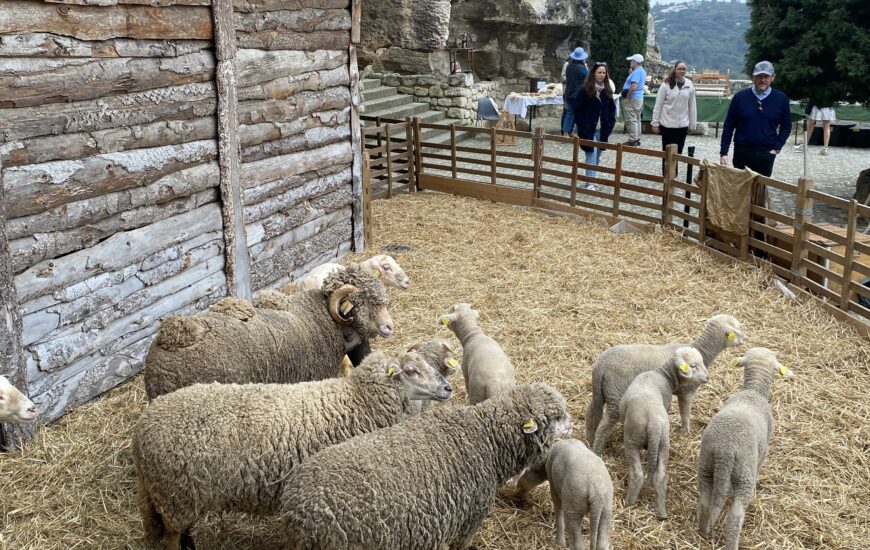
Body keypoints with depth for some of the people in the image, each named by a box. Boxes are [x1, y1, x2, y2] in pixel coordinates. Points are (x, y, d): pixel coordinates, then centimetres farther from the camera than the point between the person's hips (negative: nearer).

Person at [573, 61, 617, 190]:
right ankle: (590, 182, -8)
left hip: (602, 129, 5)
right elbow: (577, 108, -8)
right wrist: (582, 125, -13)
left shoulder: (607, 90, 8)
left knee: (597, 155, 11)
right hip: (589, 129, -5)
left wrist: (610, 123, 3)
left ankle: (593, 179, 21)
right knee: (591, 154, -9)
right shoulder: (586, 90, -8)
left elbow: (612, 108, 16)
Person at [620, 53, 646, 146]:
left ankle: (632, 141, -8)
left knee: (631, 120, -8)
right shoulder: (642, 71, 14)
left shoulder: (636, 72, -19)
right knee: (637, 119, 14)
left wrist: (627, 97, -18)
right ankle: (637, 139, 19)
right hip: (639, 98, 11)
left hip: (632, 99, -11)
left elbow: (633, 87, -28)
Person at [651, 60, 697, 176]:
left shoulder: (690, 86, 1)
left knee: (678, 152, 9)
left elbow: (692, 106, 6)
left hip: (682, 125, 3)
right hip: (667, 124, -3)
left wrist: (692, 124, 7)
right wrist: (655, 123, -6)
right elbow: (658, 105, -5)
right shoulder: (666, 85, -9)